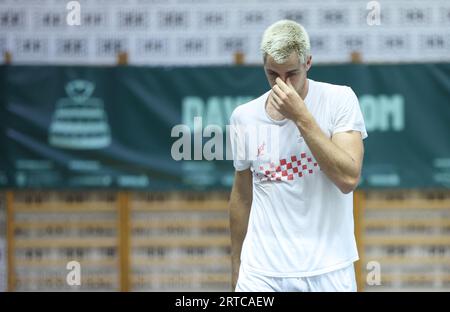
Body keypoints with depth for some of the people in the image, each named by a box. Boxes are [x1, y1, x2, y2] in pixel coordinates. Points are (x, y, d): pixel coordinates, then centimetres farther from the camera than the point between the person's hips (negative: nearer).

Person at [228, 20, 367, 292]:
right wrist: (236, 266, 15)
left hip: (328, 270, -2)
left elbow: (348, 178, -16)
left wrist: (301, 116, -19)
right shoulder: (244, 116, 3)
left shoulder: (340, 100, -5)